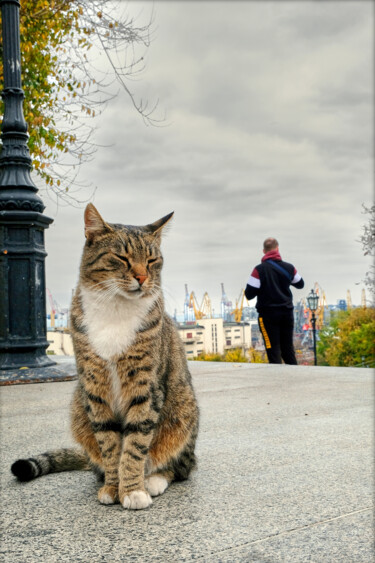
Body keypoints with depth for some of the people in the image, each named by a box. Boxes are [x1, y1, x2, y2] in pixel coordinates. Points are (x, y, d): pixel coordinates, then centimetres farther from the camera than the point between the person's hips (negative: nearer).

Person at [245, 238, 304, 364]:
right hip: (287, 312, 4)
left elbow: (249, 294, -13)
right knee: (288, 347, 16)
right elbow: (300, 284, 18)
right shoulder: (288, 267, 1)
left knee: (273, 349, 1)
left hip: (268, 314, -4)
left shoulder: (259, 270, -13)